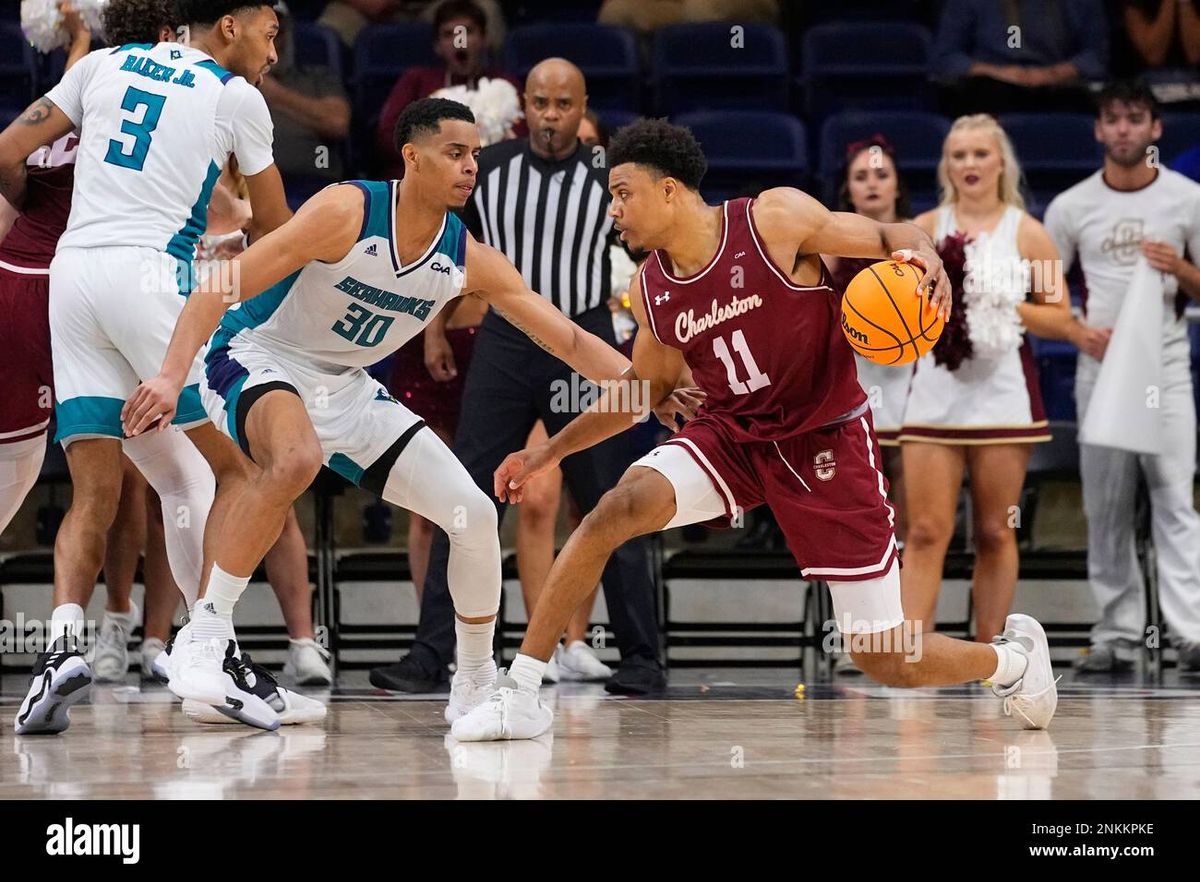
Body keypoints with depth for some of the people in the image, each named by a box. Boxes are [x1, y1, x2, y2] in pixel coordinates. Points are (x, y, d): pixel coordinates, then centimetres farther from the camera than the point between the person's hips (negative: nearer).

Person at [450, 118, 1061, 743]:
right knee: (620, 506, -26)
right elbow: (642, 388, 14)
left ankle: (1012, 655, 31)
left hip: (828, 442, -4)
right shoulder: (652, 291, -2)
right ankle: (519, 695, -18)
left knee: (888, 663, -2)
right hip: (733, 434, 4)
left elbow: (888, 237, -7)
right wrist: (550, 451, 10)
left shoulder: (775, 219, -17)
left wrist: (925, 258, -30)